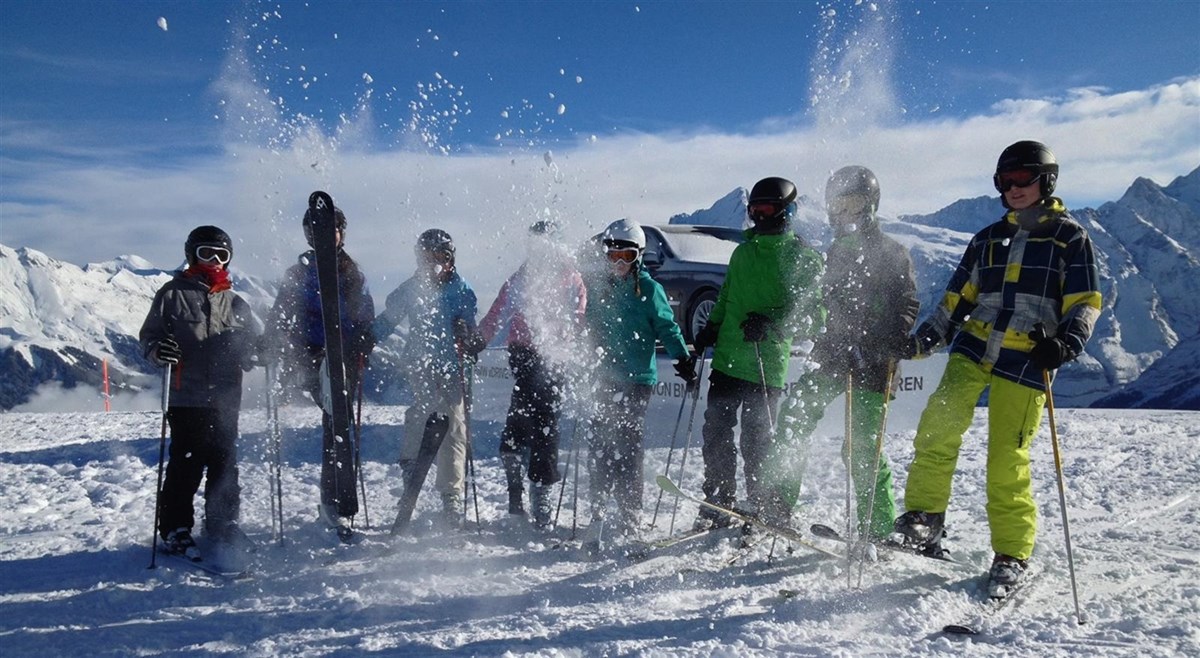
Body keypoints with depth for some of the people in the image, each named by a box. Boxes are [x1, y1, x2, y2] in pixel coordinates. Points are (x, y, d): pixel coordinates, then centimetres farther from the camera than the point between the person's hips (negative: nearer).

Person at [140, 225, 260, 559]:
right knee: (186, 463, -3)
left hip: (225, 398, 4)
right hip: (186, 397, -4)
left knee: (225, 462, 6)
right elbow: (148, 335, 3)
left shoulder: (234, 303, 17)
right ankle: (175, 529, 9)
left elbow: (253, 341, 22)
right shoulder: (173, 294, 5)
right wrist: (158, 349, -19)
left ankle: (223, 524, 18)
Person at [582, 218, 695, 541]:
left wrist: (683, 359, -15)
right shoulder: (596, 286, 11)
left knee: (627, 450, -4)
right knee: (598, 446, 5)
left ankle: (629, 523, 5)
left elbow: (667, 328, -4)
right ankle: (598, 514, 19)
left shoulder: (649, 289, -3)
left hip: (637, 380, -4)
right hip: (604, 379, 4)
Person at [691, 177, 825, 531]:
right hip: (727, 360, 6)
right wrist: (709, 330, 15)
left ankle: (766, 510, 13)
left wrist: (770, 323, -23)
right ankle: (719, 506, 18)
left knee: (756, 441, -3)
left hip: (766, 365, -6)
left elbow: (813, 313, -9)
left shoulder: (801, 256, -1)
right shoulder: (742, 252, 18)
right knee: (716, 434, 6)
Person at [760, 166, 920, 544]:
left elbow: (907, 306, -5)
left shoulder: (891, 253, 1)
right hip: (831, 357, 6)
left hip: (871, 365, -6)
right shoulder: (835, 253, 18)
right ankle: (778, 509, -3)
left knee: (862, 449, -6)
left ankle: (878, 530, 6)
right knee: (792, 420, -6)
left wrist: (891, 346, -21)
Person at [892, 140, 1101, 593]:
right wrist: (923, 339, 10)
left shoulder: (1069, 237, 7)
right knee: (938, 424, -21)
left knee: (1007, 460, -6)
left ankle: (1012, 554, 8)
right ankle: (925, 516, -11)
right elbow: (958, 298, 21)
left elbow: (1085, 303, 0)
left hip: (1025, 361, -3)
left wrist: (1066, 343, -19)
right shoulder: (988, 238, 20)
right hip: (972, 347, 4)